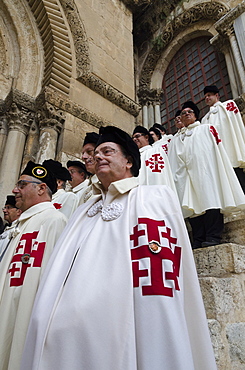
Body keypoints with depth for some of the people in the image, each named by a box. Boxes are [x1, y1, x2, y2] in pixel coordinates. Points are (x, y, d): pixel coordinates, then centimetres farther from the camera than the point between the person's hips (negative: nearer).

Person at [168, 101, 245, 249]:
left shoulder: (207, 129, 20)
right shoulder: (177, 139, 27)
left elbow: (218, 149, 6)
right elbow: (175, 164, 18)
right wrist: (174, 179, 3)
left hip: (206, 170, -2)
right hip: (187, 175, 3)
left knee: (210, 199, -14)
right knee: (193, 204, -5)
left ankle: (213, 237, -13)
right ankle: (199, 240, -5)